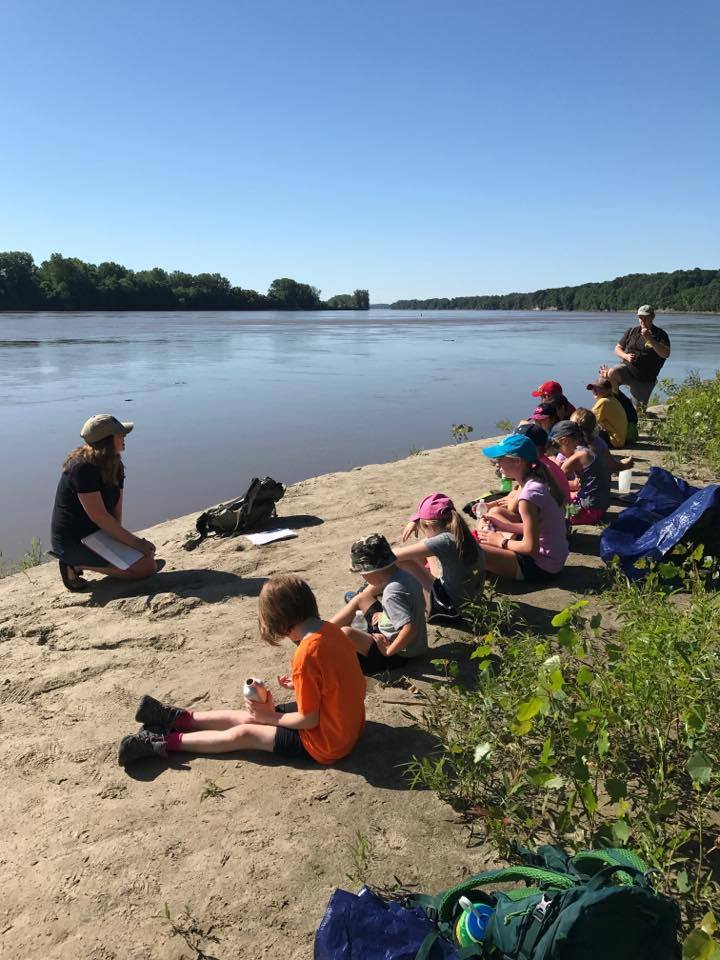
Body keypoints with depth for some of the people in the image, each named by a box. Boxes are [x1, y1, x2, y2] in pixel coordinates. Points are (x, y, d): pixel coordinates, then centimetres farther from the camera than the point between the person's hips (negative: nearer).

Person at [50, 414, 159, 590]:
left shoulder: (113, 465, 6)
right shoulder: (82, 468, -22)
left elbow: (116, 509, 1)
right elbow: (100, 517, -24)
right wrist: (136, 543, -22)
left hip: (97, 535, 9)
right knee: (146, 566, -14)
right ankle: (77, 565, -7)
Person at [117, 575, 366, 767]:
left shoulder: (306, 655, -31)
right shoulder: (329, 629, -6)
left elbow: (309, 720, -22)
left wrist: (271, 717, -8)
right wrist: (300, 684, 3)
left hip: (324, 742, -8)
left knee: (243, 733, 2)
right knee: (249, 715, 13)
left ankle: (163, 743, 11)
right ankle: (179, 718, 22)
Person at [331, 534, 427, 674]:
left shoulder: (392, 593, -31)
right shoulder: (403, 574, -4)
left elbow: (410, 629, -38)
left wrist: (388, 651, -25)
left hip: (398, 654, -10)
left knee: (346, 633, -29)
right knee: (360, 598, 16)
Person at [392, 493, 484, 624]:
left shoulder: (445, 540, -28)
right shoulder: (460, 533, -4)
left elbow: (396, 555, -25)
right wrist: (414, 521, 7)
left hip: (450, 603, -9)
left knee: (400, 560, -11)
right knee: (424, 545, 20)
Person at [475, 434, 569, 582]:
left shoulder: (529, 494, -25)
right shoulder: (539, 482, 3)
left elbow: (530, 547, -23)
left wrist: (501, 541, -8)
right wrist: (503, 526, 5)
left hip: (541, 567, -10)